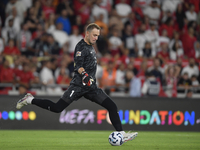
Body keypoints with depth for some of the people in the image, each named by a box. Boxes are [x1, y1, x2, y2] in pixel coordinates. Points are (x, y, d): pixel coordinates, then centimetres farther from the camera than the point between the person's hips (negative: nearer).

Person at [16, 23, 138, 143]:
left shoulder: (90, 46, 18)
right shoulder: (81, 47, -9)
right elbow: (78, 66, -21)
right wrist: (84, 74, -38)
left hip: (91, 87, 9)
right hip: (79, 86, -9)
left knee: (112, 106, -2)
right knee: (57, 108, -13)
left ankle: (121, 134, -1)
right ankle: (30, 100, 3)